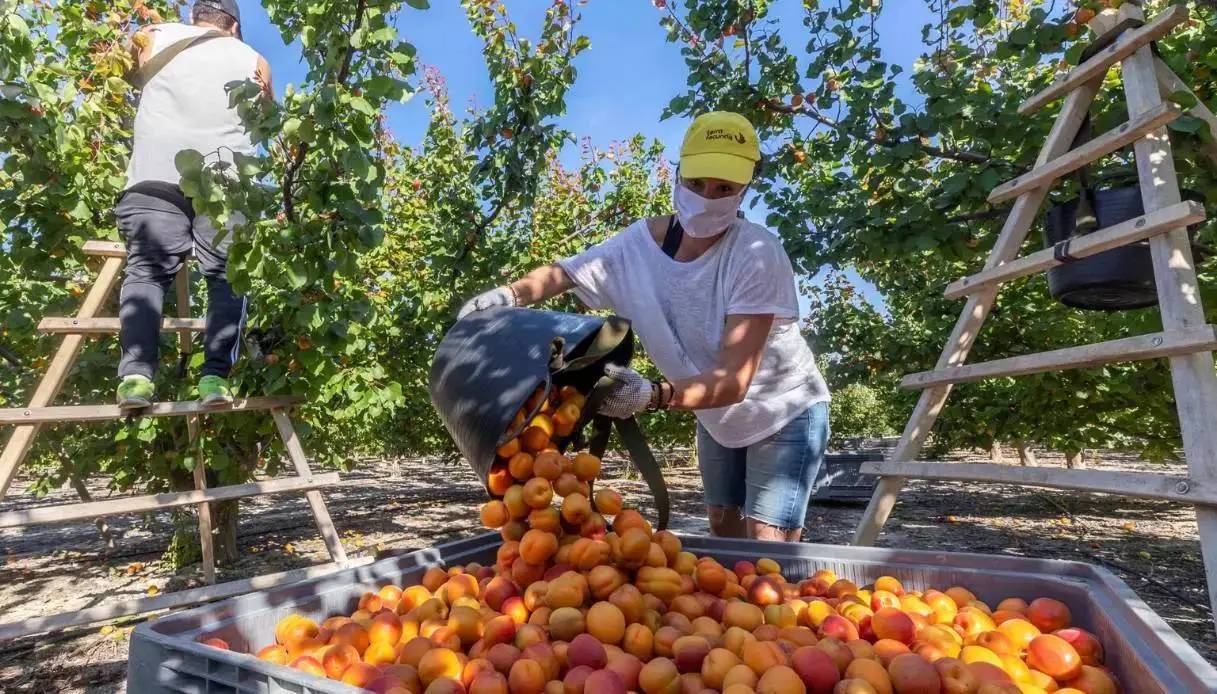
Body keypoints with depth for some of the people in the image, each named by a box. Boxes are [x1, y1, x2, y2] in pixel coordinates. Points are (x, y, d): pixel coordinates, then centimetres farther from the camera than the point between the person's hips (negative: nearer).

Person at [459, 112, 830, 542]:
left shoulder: (757, 254, -32)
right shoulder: (642, 242, -17)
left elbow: (734, 381, -38)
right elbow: (563, 273, -4)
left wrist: (651, 395, -55)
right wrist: (509, 295, -25)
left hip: (784, 411, -5)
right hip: (718, 416, 5)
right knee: (723, 529, 18)